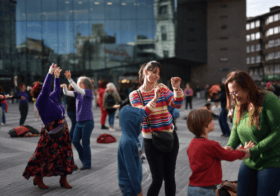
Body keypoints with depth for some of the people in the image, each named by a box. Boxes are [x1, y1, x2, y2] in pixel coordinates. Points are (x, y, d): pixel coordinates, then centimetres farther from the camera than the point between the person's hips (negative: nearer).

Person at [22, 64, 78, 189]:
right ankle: (38, 178, 17)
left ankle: (63, 180, 19)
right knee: (47, 155, 0)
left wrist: (57, 76, 28)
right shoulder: (41, 100, -9)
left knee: (65, 153, 9)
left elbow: (57, 90, 32)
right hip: (51, 130, -8)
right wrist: (50, 73, -18)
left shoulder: (51, 98, 15)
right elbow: (45, 88, -22)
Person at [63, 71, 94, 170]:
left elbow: (78, 90, -27)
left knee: (85, 143, -2)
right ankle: (84, 159, 25)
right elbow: (66, 93, -1)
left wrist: (70, 79, -32)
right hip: (79, 121, 7)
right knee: (75, 141, 6)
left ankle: (87, 164, 12)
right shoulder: (78, 93, 8)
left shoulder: (88, 92, -10)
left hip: (87, 122, -7)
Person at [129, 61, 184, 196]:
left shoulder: (162, 88, 5)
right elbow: (141, 115, -17)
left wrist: (177, 89, -19)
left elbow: (177, 105, -5)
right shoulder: (135, 94, -2)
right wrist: (154, 99, -27)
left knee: (170, 177, 9)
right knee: (158, 179, -3)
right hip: (151, 140, -3)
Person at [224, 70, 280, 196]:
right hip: (249, 162, 7)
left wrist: (253, 150, -23)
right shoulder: (239, 105, 6)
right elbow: (235, 129, 11)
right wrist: (230, 146, -11)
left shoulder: (268, 100, -18)